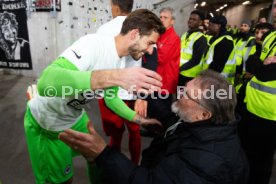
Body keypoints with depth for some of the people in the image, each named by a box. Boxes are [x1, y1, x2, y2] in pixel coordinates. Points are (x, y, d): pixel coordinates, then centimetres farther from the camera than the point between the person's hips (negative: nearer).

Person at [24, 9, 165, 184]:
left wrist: (137, 118, -4)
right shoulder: (94, 43, -32)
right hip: (45, 123, -6)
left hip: (76, 117, 7)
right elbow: (46, 83, -48)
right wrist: (115, 76, -56)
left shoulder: (120, 61, -7)